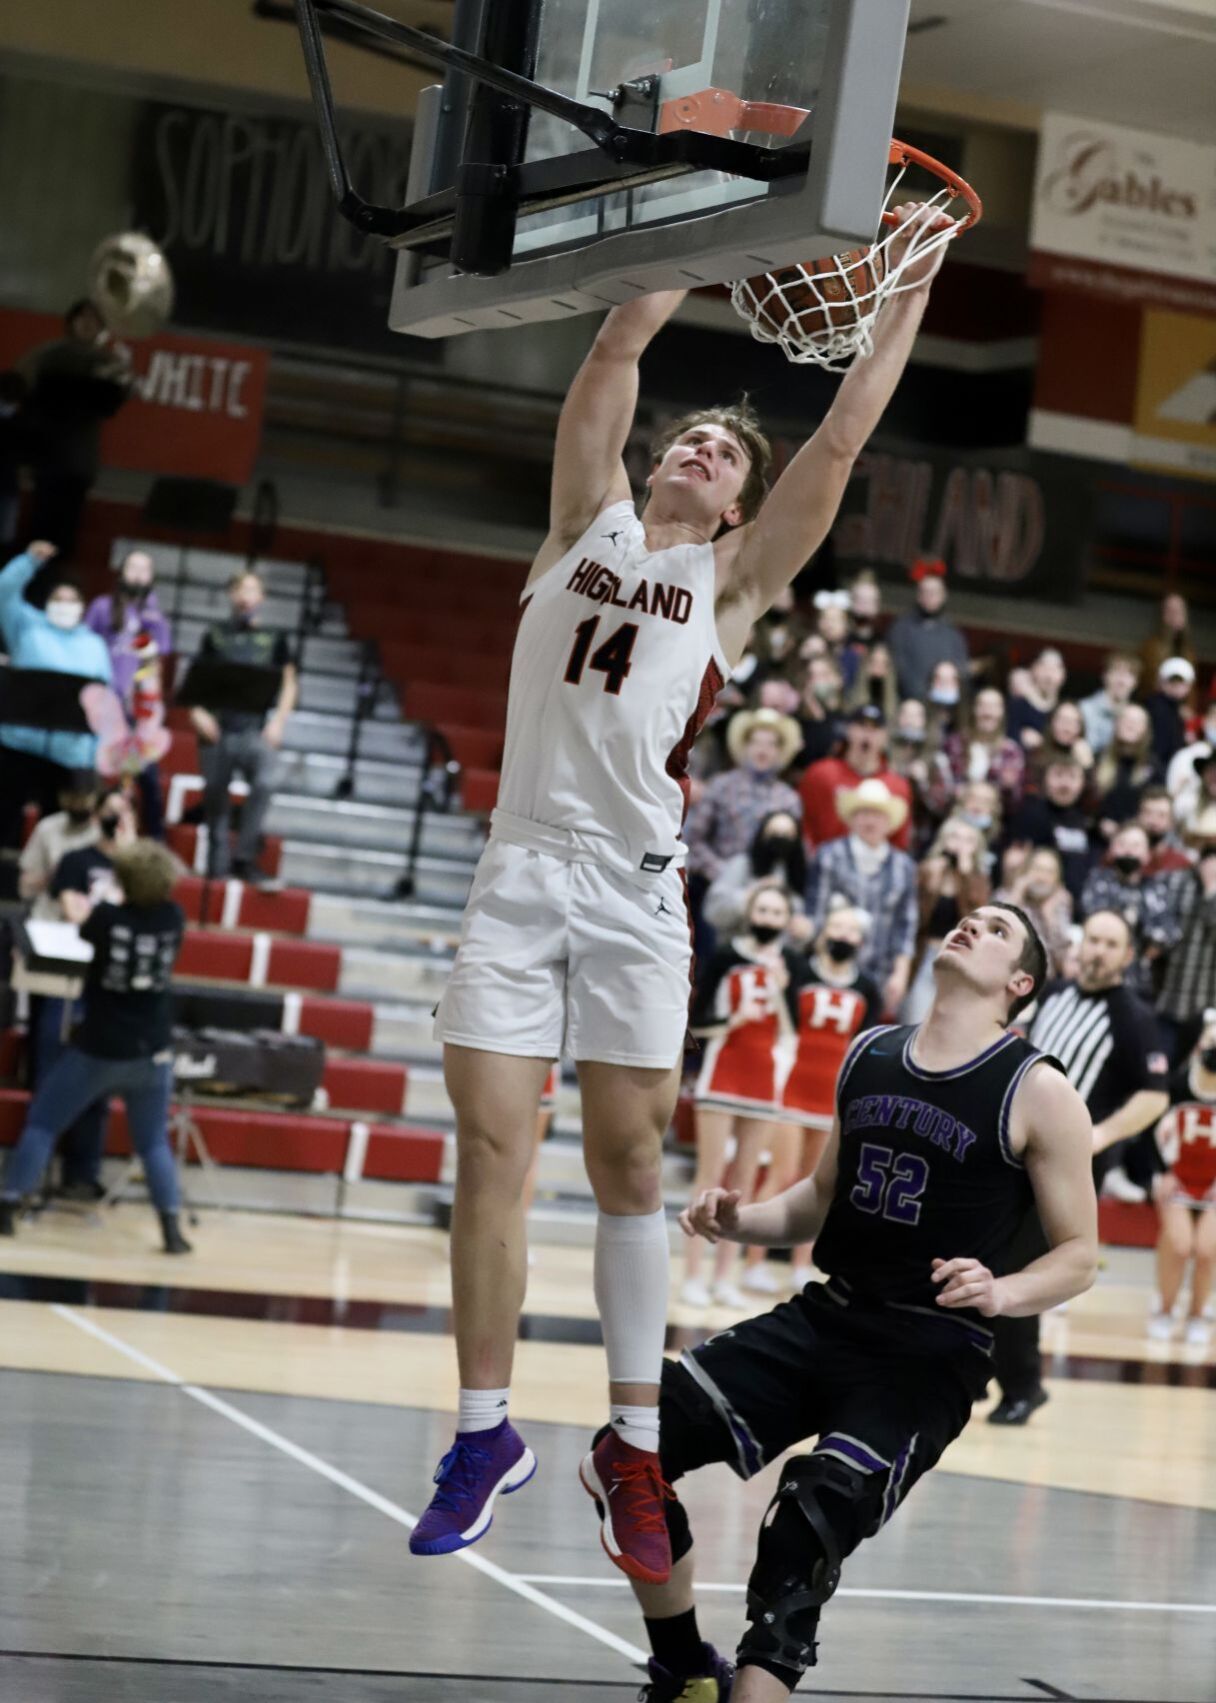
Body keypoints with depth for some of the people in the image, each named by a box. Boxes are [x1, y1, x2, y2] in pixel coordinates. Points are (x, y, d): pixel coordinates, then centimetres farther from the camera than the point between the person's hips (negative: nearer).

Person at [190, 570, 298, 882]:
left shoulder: (274, 639, 11)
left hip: (257, 730, -2)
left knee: (266, 782, -27)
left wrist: (278, 721, -2)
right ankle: (217, 868, 18)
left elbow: (289, 683, 11)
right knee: (215, 796, 5)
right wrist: (198, 712, -4)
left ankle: (245, 856, -19)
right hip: (218, 730, 2)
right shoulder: (215, 635, 12)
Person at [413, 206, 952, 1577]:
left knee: (626, 1159, -1)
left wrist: (909, 292, 5)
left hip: (635, 887, -1)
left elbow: (841, 440, 4)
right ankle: (485, 1433, 6)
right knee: (490, 1151, -3)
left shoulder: (734, 578, 10)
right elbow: (616, 355, 8)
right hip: (521, 869, 1)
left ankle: (631, 1444, 6)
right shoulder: (587, 520, 14)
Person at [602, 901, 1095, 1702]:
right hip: (825, 1316, 6)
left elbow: (1079, 1253, -2)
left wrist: (1001, 1291, -22)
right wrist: (746, 1222, 3)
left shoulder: (1038, 1092, -6)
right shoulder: (869, 1053, 11)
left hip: (932, 1353, -6)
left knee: (807, 1524, -28)